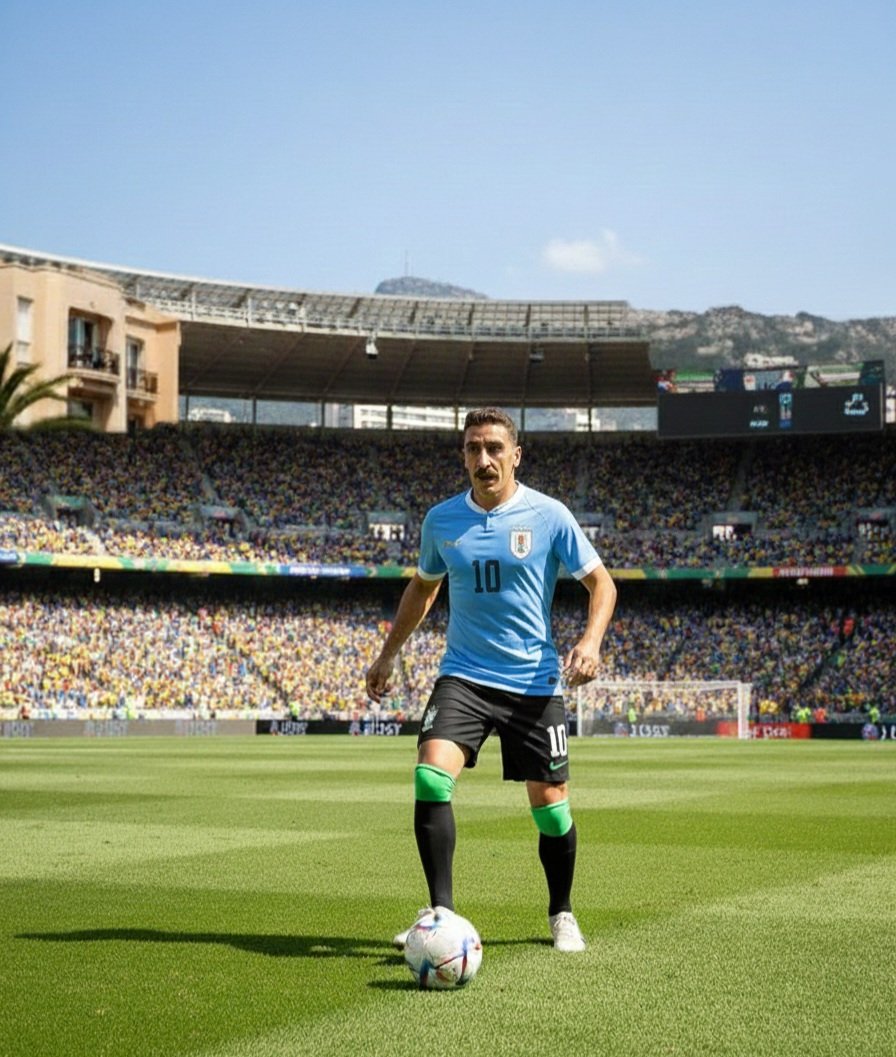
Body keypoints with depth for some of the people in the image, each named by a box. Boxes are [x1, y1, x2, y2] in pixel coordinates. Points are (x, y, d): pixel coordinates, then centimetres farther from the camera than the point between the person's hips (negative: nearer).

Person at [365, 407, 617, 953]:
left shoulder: (549, 515, -6)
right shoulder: (441, 519, 3)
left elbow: (602, 584, 1)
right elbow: (422, 588, 20)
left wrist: (591, 641, -16)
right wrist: (388, 655, 20)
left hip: (535, 680, -1)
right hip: (463, 675, 2)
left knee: (550, 803, 3)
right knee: (430, 778, -20)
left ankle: (562, 914, 27)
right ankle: (441, 911, -11)